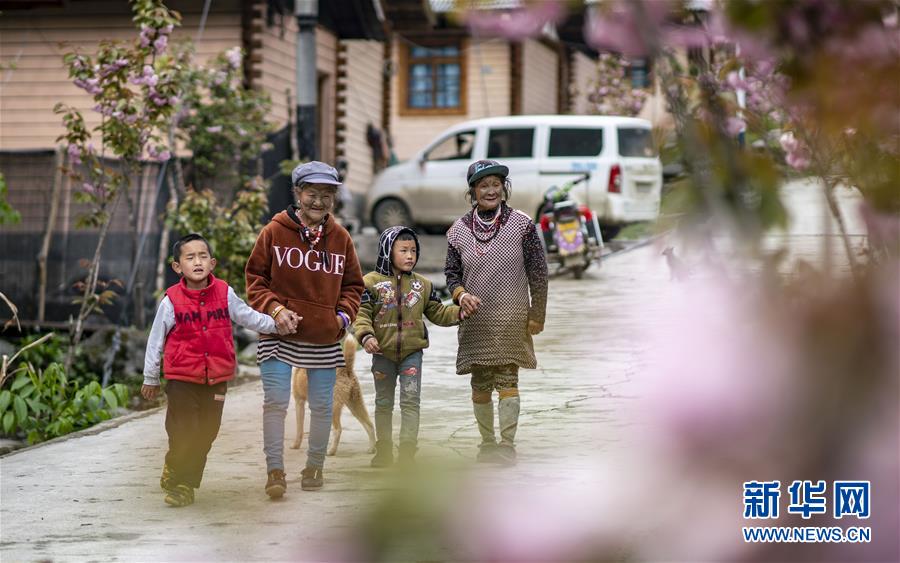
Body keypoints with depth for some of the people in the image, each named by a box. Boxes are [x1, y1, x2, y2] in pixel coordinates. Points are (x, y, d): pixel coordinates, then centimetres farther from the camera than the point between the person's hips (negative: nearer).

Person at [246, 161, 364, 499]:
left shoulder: (340, 238, 6)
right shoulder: (275, 232, -2)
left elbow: (353, 284, 15)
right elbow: (255, 277, 2)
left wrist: (344, 315, -2)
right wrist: (274, 309, -12)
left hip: (324, 338, 3)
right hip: (279, 334, -3)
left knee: (322, 406, 9)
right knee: (275, 402, -7)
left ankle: (314, 467, 25)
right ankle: (275, 471, 0)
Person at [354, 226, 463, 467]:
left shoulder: (422, 285, 5)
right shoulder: (372, 282, -6)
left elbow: (437, 312, 11)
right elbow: (361, 313, -11)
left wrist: (458, 312, -5)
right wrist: (366, 336, -27)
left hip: (412, 352, 1)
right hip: (383, 353, -1)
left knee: (411, 401, -6)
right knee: (384, 403, 13)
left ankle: (407, 452, -5)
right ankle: (384, 452, 25)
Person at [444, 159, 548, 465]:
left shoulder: (522, 224, -3)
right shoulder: (459, 230, 4)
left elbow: (538, 272, 0)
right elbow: (452, 272, 12)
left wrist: (537, 315, -2)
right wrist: (461, 294, -9)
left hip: (511, 319, -3)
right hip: (476, 320, 3)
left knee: (507, 380, -8)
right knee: (480, 383, 6)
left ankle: (507, 445, -3)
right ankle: (487, 442, 18)